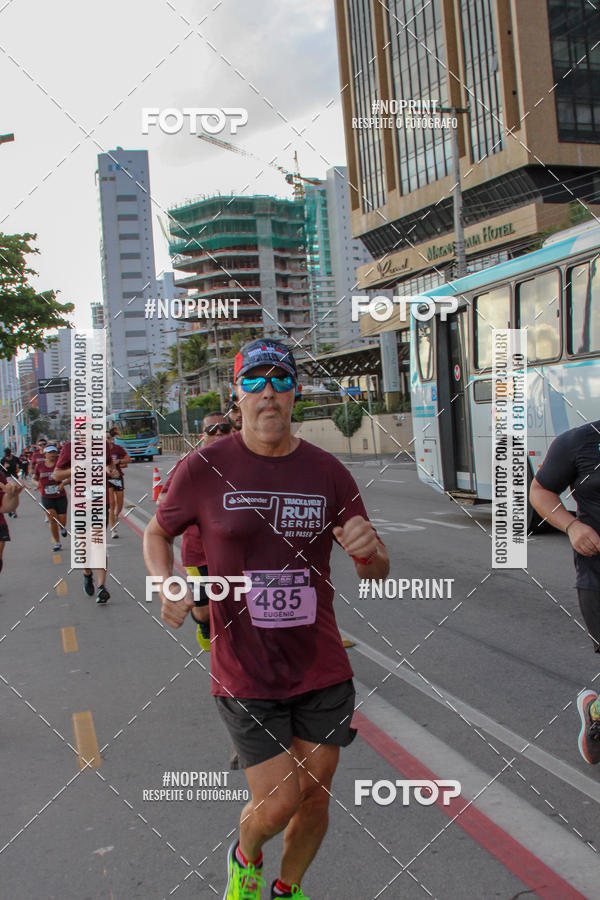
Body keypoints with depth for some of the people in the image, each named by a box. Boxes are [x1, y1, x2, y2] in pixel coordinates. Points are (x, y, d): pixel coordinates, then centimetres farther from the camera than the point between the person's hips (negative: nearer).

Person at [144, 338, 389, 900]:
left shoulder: (328, 472, -2)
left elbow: (376, 572, 4)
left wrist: (368, 549, -20)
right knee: (277, 803, -3)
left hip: (323, 669, 3)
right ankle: (245, 854, 36)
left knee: (314, 796, 13)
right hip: (245, 674, -2)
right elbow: (156, 533, 9)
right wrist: (166, 583, -12)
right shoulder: (204, 468, -8)